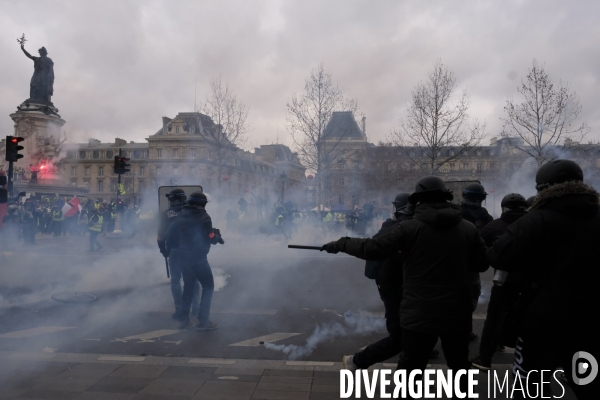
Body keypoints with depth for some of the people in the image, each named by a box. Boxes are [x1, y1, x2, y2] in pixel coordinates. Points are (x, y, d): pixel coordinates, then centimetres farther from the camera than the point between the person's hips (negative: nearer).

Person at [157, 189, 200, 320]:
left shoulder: (166, 215, -4)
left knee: (175, 280, 8)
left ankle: (180, 311, 6)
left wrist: (164, 251, 9)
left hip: (174, 252, -1)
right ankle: (196, 308, 17)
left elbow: (161, 236, -4)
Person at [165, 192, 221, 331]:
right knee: (208, 286, 3)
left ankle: (184, 319, 21)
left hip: (184, 257, 7)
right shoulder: (203, 217, -13)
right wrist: (217, 237, 5)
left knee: (188, 287, 20)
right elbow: (210, 238, -15)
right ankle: (203, 321, -2)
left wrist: (174, 248, 23)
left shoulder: (181, 217, 7)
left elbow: (168, 235, 9)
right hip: (198, 258, -7)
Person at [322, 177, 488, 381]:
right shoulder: (469, 229, -1)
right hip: (457, 313, 3)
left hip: (419, 313, -2)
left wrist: (340, 244, 1)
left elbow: (373, 248, -11)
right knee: (459, 365, 21)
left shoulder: (409, 227, -11)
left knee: (410, 367, 12)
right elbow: (481, 264, 8)